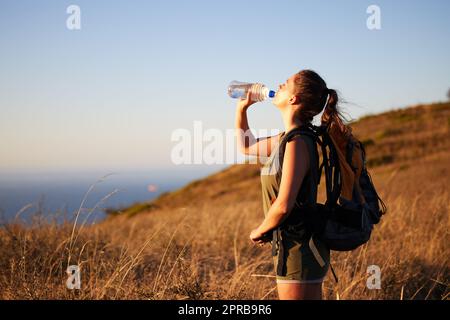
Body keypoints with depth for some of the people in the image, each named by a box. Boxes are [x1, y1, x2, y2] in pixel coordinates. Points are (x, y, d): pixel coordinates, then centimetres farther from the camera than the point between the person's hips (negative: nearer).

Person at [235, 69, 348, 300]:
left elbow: (283, 205, -26)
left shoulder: (297, 142, -20)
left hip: (299, 249, -9)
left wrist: (259, 231, -8)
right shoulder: (286, 138, 9)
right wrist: (241, 109, 16)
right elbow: (246, 147, 28)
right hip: (295, 246, 9)